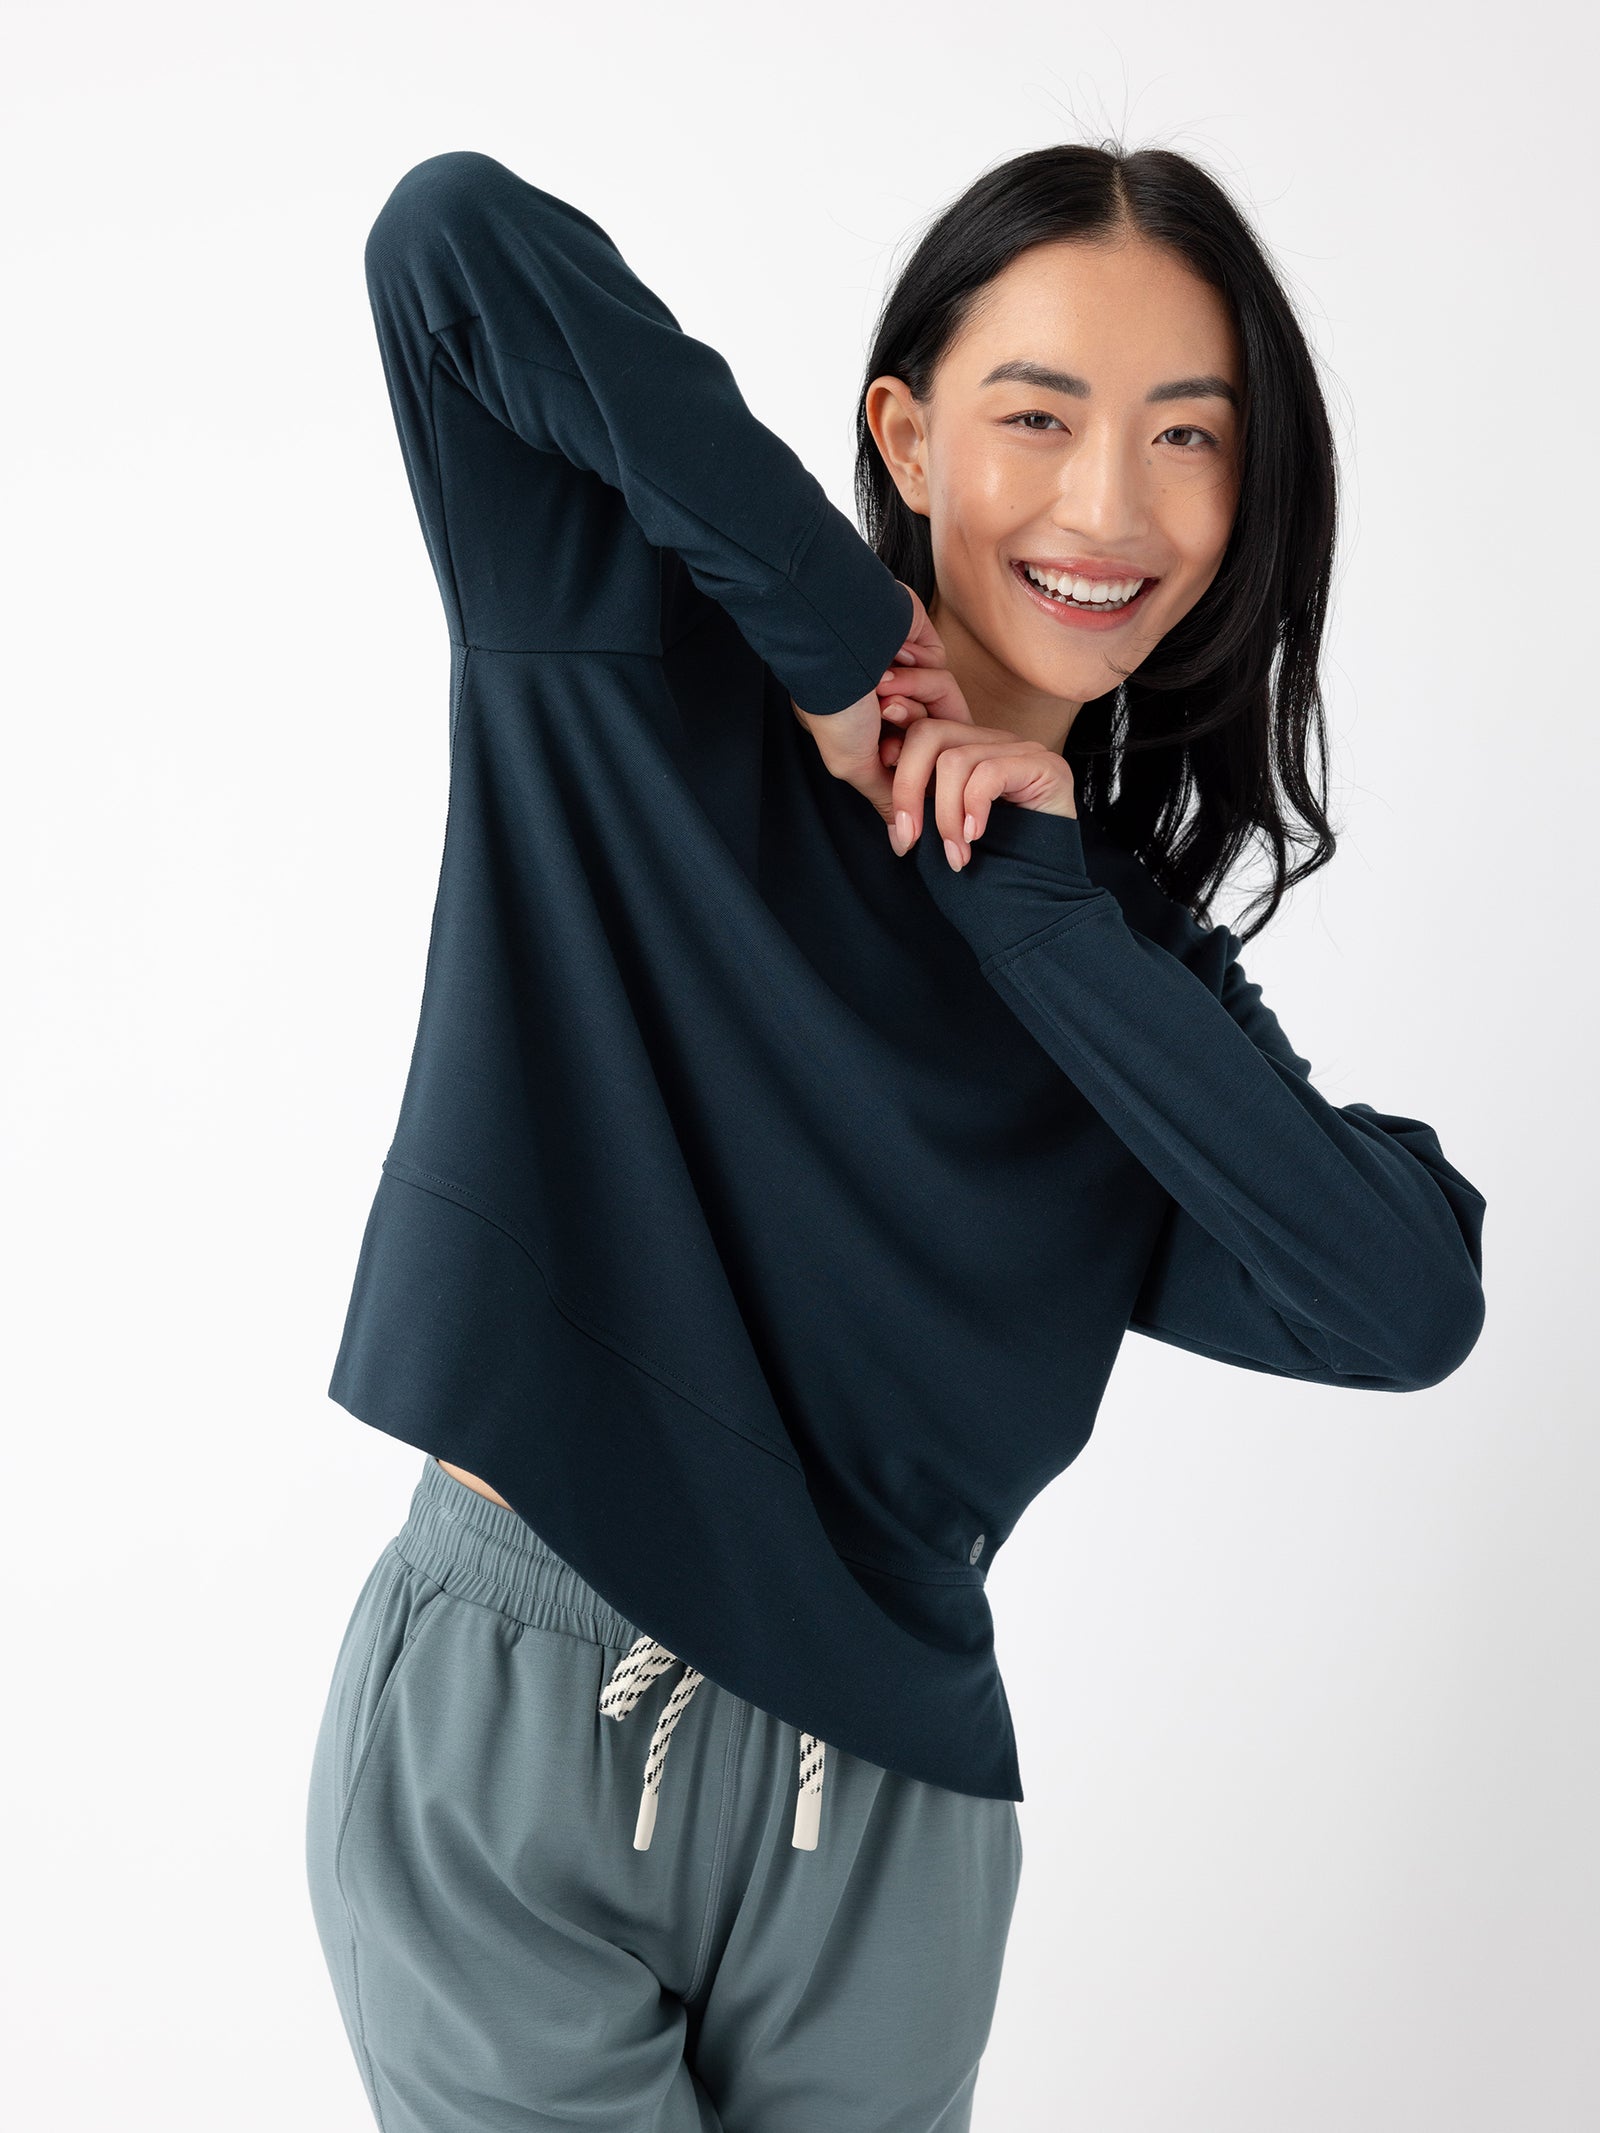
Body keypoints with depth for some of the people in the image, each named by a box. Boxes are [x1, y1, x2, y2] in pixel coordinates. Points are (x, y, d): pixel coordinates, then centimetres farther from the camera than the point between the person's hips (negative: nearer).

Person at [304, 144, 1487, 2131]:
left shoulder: (1133, 941, 4)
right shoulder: (640, 662, -6)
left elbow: (1411, 1303, -10)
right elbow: (454, 229, -19)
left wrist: (1036, 899, -12)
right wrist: (827, 637, -17)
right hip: (503, 1739, -3)